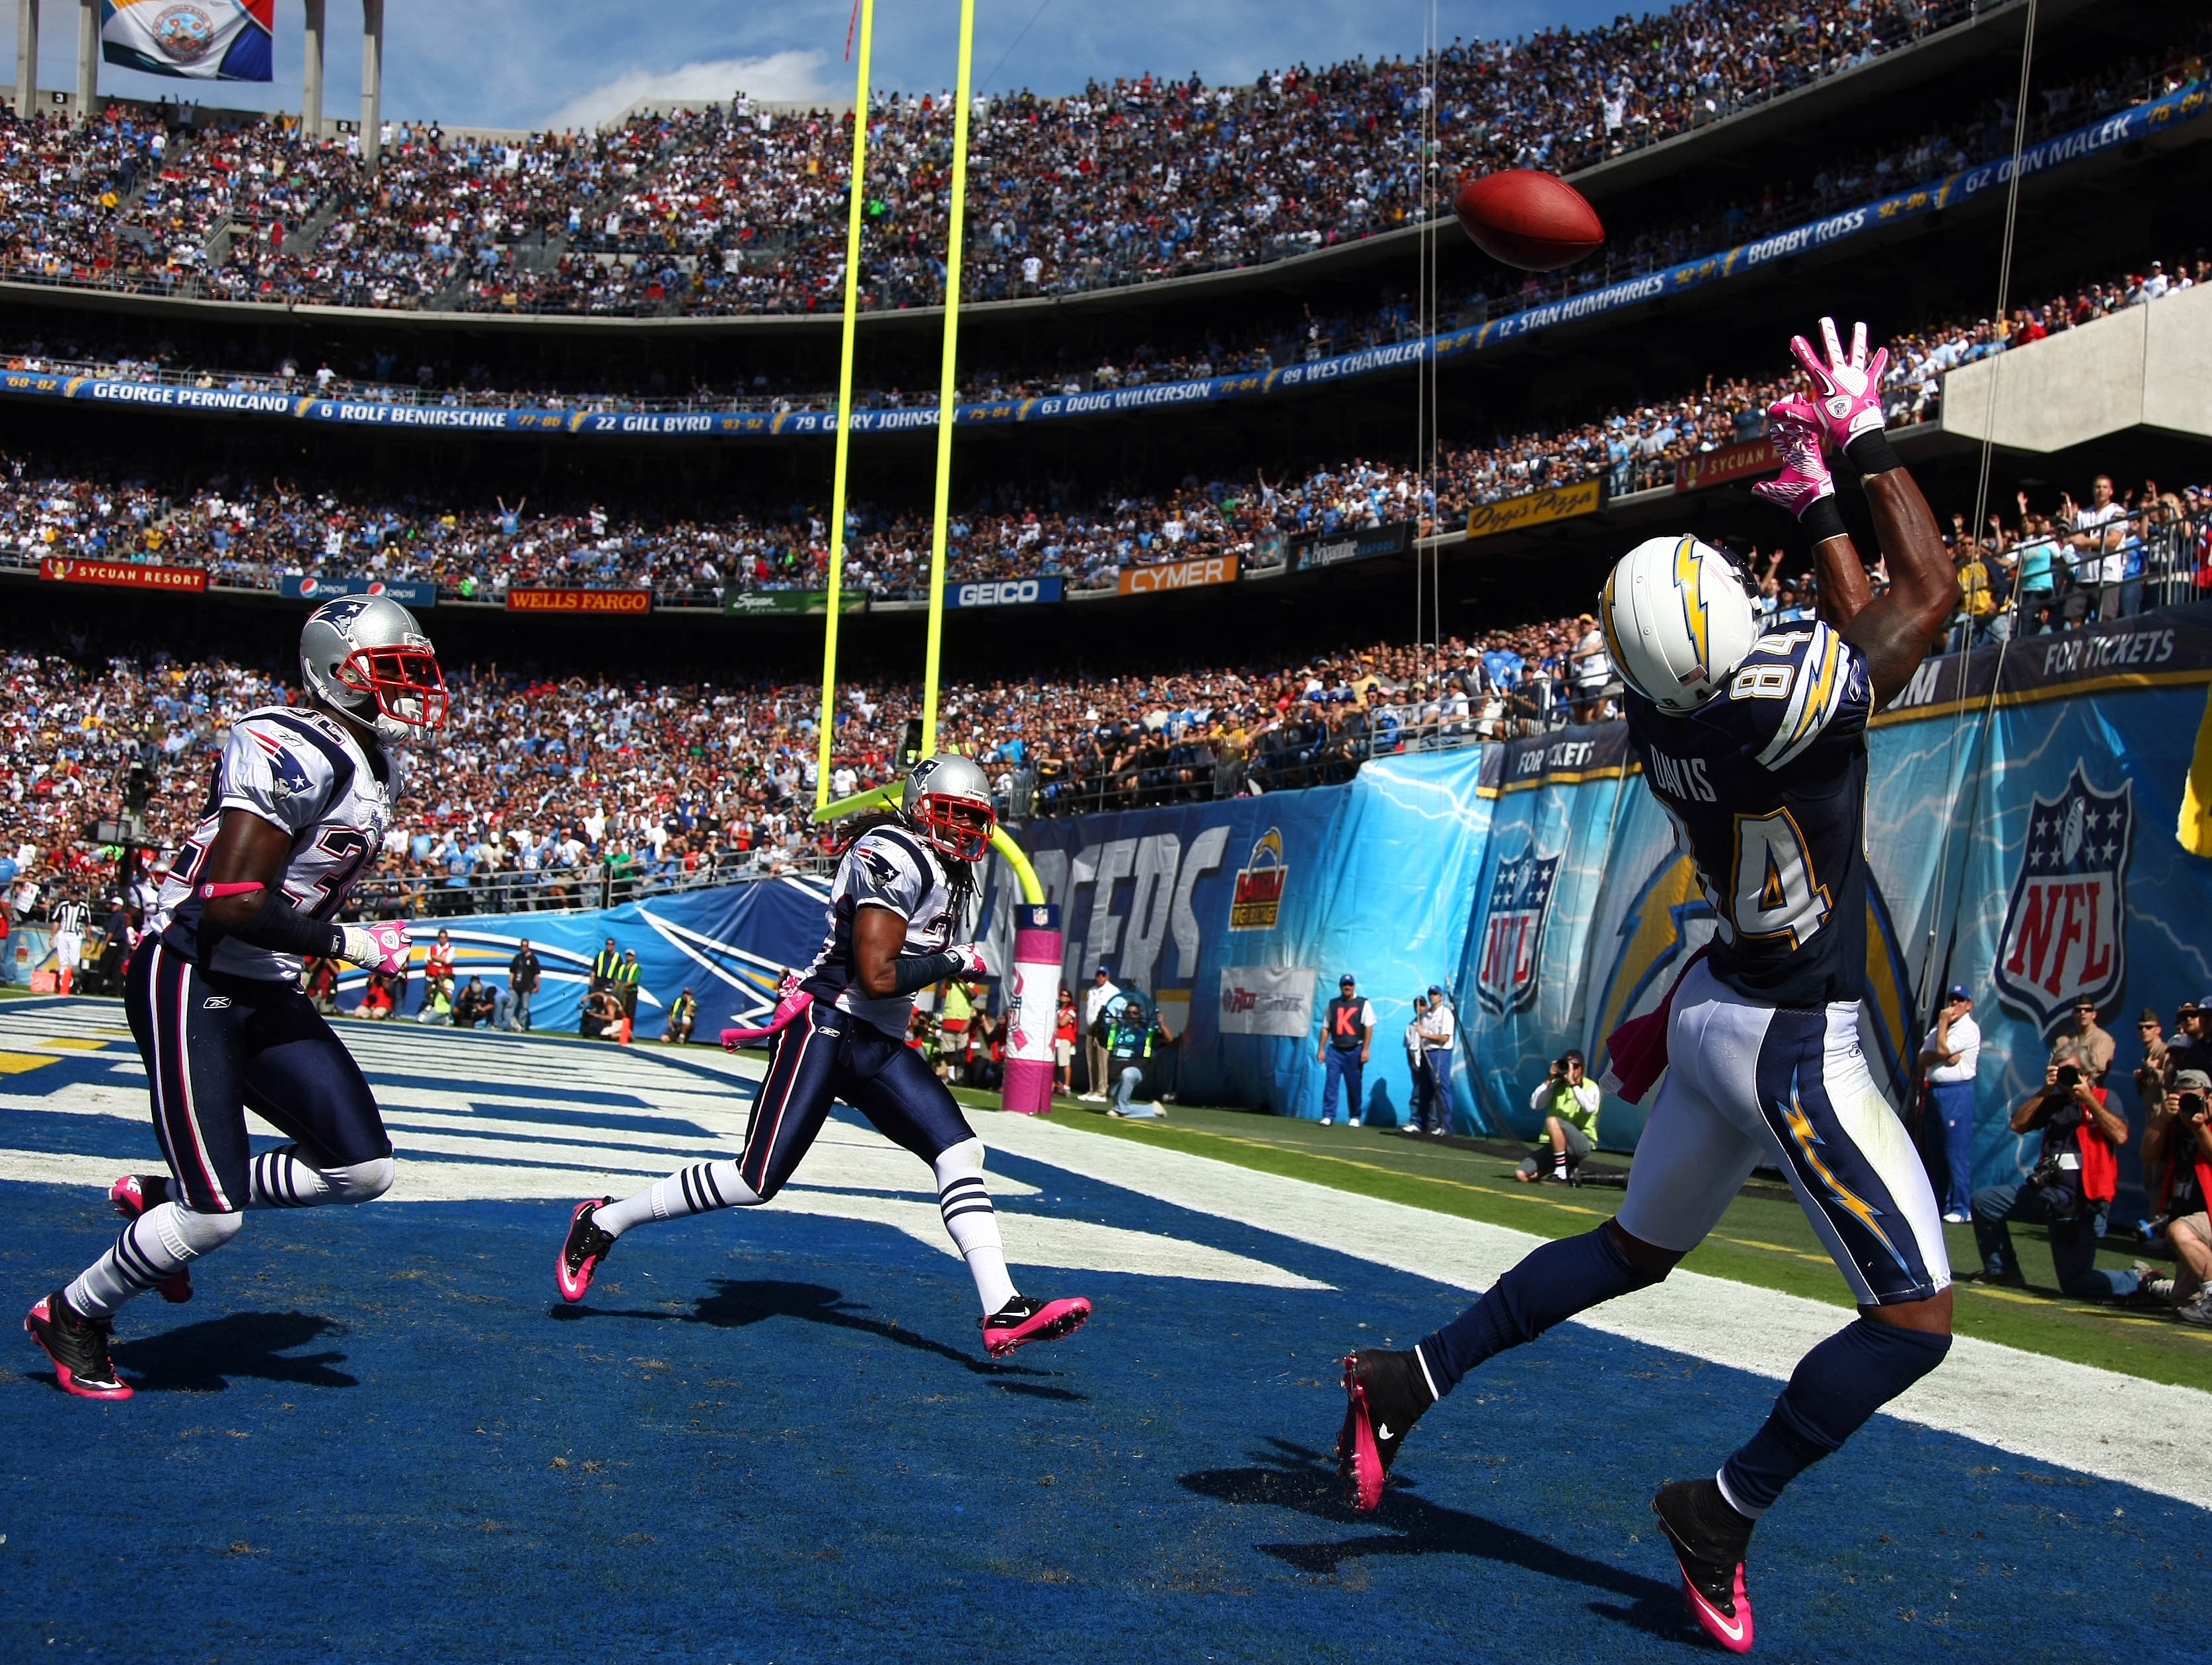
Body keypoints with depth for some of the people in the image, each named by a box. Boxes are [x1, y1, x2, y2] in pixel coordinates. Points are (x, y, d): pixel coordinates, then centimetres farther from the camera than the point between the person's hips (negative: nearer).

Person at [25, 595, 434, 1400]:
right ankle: (72, 1315, 18)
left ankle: (162, 1199, 19)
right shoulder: (291, 752, -21)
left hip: (265, 994, 9)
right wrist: (348, 943, -18)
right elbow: (230, 903, -25)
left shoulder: (377, 766, 10)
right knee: (213, 1218, -9)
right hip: (190, 981, -9)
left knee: (363, 1169, 1)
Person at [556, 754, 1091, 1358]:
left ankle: (1002, 1311, -11)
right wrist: (956, 962, -9)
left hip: (880, 1046, 9)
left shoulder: (952, 875, 17)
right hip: (825, 1028, -9)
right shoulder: (893, 856, -15)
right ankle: (602, 1222, 7)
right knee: (756, 1180, -10)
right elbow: (877, 978, -20)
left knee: (961, 1151, -6)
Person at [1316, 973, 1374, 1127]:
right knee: (1331, 1083, -7)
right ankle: (1328, 1116, -6)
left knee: (1354, 1085, 3)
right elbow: (1326, 1028, 11)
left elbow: (1369, 1028, -3)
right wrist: (1321, 1049, 5)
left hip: (1354, 1050, -2)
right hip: (1335, 1050, 2)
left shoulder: (1363, 1004, 2)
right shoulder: (1332, 1004, 10)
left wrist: (1365, 1050, -11)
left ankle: (1354, 1117, 14)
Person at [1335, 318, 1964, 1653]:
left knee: (1636, 1249, 25)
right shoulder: (1778, 701, -28)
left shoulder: (1660, 713, -6)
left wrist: (1818, 502, 18)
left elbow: (1857, 623, 15)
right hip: (1794, 1045, -8)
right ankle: (1725, 1512, 9)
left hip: (1718, 1008, 8)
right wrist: (1865, 443, 0)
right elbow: (1932, 593, -8)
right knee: (1914, 1320, 1)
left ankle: (1410, 1381, 29)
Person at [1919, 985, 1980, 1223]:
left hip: (1958, 1093, -8)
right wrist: (1944, 1057, -9)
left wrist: (1943, 1022, -2)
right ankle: (1941, 1205, 17)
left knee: (1958, 1151, -9)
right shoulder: (1938, 1030, 19)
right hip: (1935, 1091, 8)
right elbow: (1923, 1059, 9)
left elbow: (1942, 1049, -14)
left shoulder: (1969, 1029, -4)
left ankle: (1960, 1208, -8)